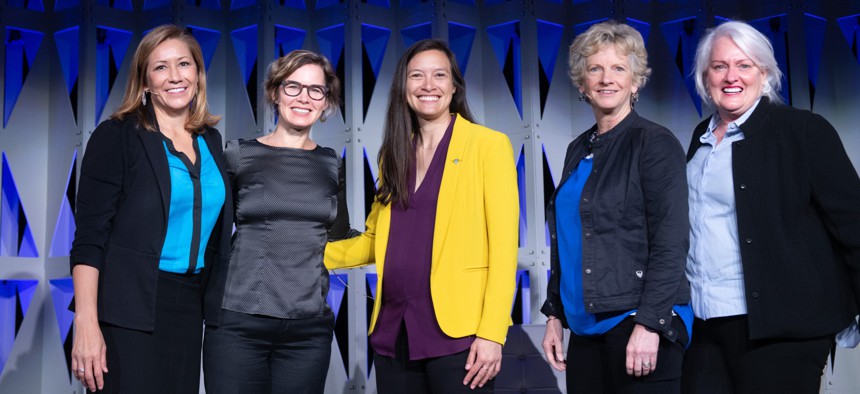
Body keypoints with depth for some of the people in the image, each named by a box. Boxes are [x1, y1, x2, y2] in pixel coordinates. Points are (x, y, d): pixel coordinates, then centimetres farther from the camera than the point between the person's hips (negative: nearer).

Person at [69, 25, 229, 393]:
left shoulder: (210, 140, 11)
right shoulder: (117, 136, -5)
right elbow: (89, 237, -10)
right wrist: (86, 322, -18)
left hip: (189, 307, 5)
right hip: (129, 309, -5)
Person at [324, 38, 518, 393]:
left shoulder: (488, 144, -2)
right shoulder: (394, 153, 14)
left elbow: (503, 245, -8)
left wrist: (492, 333, -14)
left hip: (457, 332, -5)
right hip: (393, 331, 5)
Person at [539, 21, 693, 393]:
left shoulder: (655, 142, -6)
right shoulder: (579, 150, 12)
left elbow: (670, 243, -12)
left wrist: (648, 324, -19)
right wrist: (554, 314, 13)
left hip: (639, 323, -6)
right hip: (586, 327, 6)